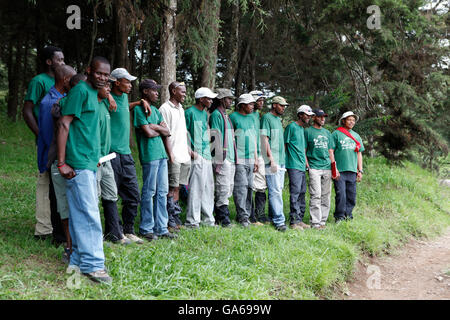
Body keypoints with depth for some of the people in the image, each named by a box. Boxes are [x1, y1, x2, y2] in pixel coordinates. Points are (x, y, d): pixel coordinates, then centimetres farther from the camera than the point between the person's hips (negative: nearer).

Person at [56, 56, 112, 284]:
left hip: (89, 163, 9)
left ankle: (78, 261, 18)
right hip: (78, 165, -9)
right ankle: (92, 264, -4)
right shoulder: (80, 90, -9)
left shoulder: (93, 93, 18)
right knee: (89, 214, -8)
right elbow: (63, 124, -15)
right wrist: (62, 163, -19)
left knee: (82, 213, 11)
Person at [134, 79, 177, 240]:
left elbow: (167, 132, 12)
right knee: (149, 192, -3)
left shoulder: (155, 110, 19)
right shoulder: (139, 109, -7)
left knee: (162, 192, 9)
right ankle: (146, 229, 5)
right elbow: (148, 133, -14)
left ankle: (161, 228, 15)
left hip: (161, 154, 8)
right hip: (149, 155, -8)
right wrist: (161, 130, 3)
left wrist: (155, 126, -4)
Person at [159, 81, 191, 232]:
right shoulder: (165, 108, -8)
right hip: (174, 156, -8)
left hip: (184, 156, 8)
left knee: (178, 187, 10)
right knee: (173, 188, -6)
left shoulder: (181, 109, 20)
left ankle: (176, 219, 15)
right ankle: (171, 222, -2)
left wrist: (188, 149, 17)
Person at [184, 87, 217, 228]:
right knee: (196, 187, -8)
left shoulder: (205, 113, 18)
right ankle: (192, 220, -3)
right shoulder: (190, 112, -8)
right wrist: (190, 151, -18)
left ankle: (207, 218, 20)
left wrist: (208, 149, 16)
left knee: (208, 187, 11)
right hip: (196, 156, -9)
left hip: (207, 155, 9)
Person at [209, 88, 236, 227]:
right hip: (222, 158, -10)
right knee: (223, 187, -10)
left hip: (230, 158, 10)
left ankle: (220, 218, 15)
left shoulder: (226, 116, 22)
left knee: (228, 188, 10)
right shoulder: (216, 114, -8)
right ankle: (223, 218, -6)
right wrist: (218, 160, -20)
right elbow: (214, 138, -15)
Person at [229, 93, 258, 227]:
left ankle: (246, 214, 14)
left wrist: (256, 158, 17)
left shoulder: (251, 118, 18)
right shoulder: (233, 117, -3)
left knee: (249, 187, 7)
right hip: (239, 159, -7)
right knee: (241, 186, -11)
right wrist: (233, 156, -12)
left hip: (250, 159, 7)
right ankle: (242, 216, -10)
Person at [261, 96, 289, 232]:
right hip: (272, 161, -9)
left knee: (278, 189, 10)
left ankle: (273, 216, 17)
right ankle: (279, 220, -13)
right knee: (275, 191, -11)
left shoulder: (278, 119, 20)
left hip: (281, 161, 9)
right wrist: (271, 159, -18)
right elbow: (264, 139, -12)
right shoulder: (267, 118, -6)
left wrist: (283, 159, 17)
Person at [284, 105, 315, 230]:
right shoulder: (291, 127, -4)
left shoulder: (303, 129, 20)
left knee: (302, 193, 9)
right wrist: (283, 163, -10)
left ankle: (300, 219, 14)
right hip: (294, 166, -8)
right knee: (295, 192, -11)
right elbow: (284, 145, -6)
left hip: (302, 167, 9)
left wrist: (306, 163, 18)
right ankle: (294, 221, -10)